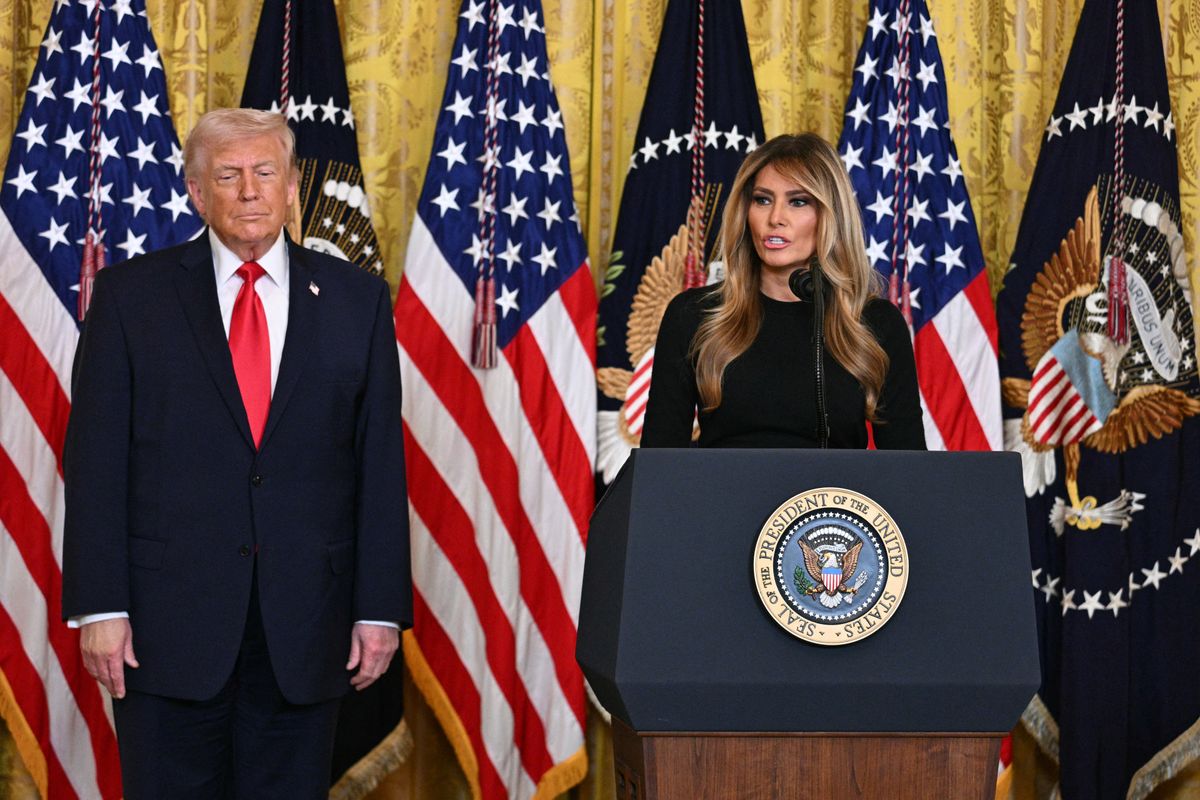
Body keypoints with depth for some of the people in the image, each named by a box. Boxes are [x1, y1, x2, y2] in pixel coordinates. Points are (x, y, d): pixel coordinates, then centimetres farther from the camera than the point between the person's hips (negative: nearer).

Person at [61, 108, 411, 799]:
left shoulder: (357, 300, 7)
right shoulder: (131, 295, 3)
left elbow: (381, 463, 5)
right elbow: (95, 459, 0)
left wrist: (381, 607, 0)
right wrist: (100, 607, -8)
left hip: (306, 627, 1)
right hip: (168, 624, -1)